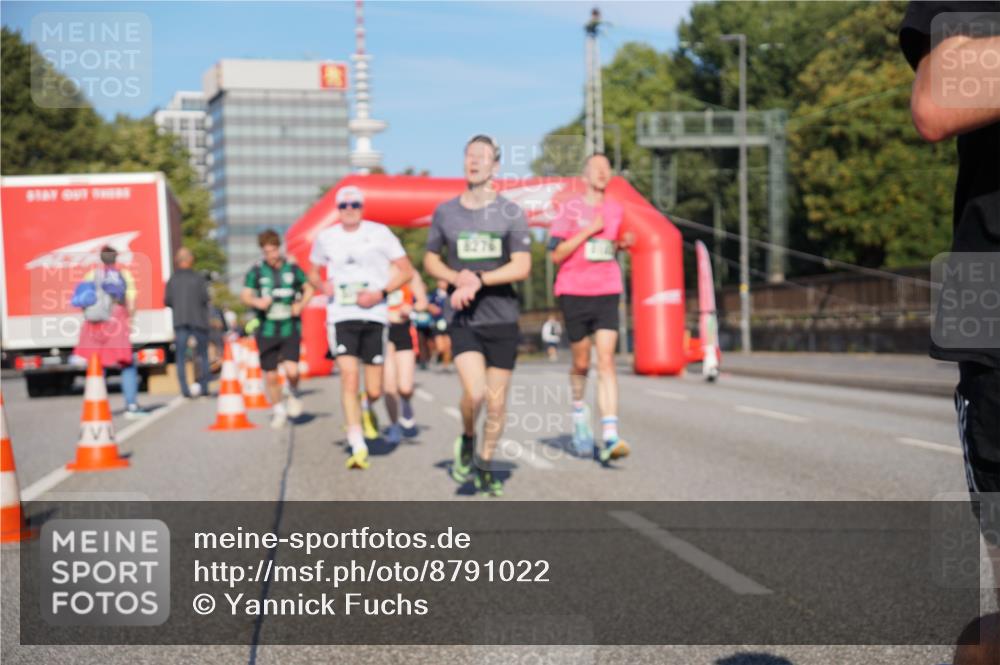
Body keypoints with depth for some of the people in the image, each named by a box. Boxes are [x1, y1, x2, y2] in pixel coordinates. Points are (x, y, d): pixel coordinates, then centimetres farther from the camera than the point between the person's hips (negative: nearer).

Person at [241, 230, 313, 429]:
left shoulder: (292, 268, 1)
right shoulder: (256, 271, -1)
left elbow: (308, 288, 14)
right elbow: (245, 296, -3)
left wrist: (301, 304, -3)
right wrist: (257, 302, -24)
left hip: (290, 328, -1)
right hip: (266, 329, 1)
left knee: (291, 370, -18)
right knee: (271, 376, 6)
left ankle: (294, 393, 15)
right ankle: (278, 411, 28)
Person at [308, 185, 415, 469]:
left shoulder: (379, 233, 1)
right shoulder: (326, 238, 8)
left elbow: (406, 271, 3)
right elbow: (313, 272, 22)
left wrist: (380, 293, -11)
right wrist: (322, 286, -1)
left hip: (374, 316, 0)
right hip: (341, 316, 0)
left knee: (374, 390, 2)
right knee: (349, 376, -17)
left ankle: (368, 408, 40)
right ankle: (358, 446, -14)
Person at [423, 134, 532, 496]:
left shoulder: (511, 213, 0)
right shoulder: (445, 212, 5)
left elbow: (522, 267, -7)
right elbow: (430, 259, 15)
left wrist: (479, 280, -19)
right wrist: (457, 278, -6)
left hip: (502, 319, 0)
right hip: (462, 319, 0)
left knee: (496, 402, 5)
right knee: (475, 392, -19)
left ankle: (485, 467, 24)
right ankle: (466, 440, 12)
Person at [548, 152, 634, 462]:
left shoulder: (616, 209, 10)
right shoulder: (569, 209, -2)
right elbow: (556, 254, -8)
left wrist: (624, 243, 5)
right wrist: (589, 230, -15)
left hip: (607, 293, 2)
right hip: (574, 294, -2)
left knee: (606, 361, -11)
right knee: (581, 363, 9)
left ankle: (610, 436, -18)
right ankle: (578, 408, 41)